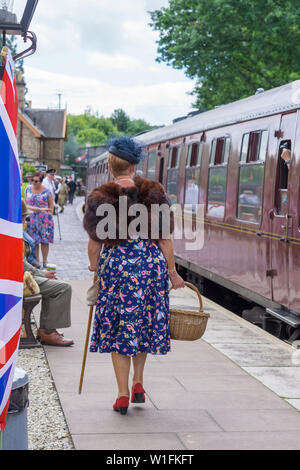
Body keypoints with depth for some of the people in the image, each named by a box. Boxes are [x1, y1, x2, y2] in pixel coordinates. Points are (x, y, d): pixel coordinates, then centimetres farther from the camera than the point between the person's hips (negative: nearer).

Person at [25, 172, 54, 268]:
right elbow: (25, 203, 19)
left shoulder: (46, 191, -4)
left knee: (45, 241, 0)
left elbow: (51, 206, 2)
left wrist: (50, 217, -2)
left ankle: (45, 261, 10)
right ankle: (36, 260, 13)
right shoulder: (28, 189, 8)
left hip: (44, 219, -3)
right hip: (31, 219, 3)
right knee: (34, 241, 3)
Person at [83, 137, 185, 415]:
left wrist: (94, 265, 18)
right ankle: (138, 383, 21)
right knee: (145, 322, 19)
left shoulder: (100, 198, -5)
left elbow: (95, 241, -1)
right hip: (151, 264, 2)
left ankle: (123, 395, 10)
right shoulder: (153, 193, -2)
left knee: (117, 327, 9)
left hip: (115, 265, -1)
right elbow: (165, 239, -1)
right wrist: (172, 272, 8)